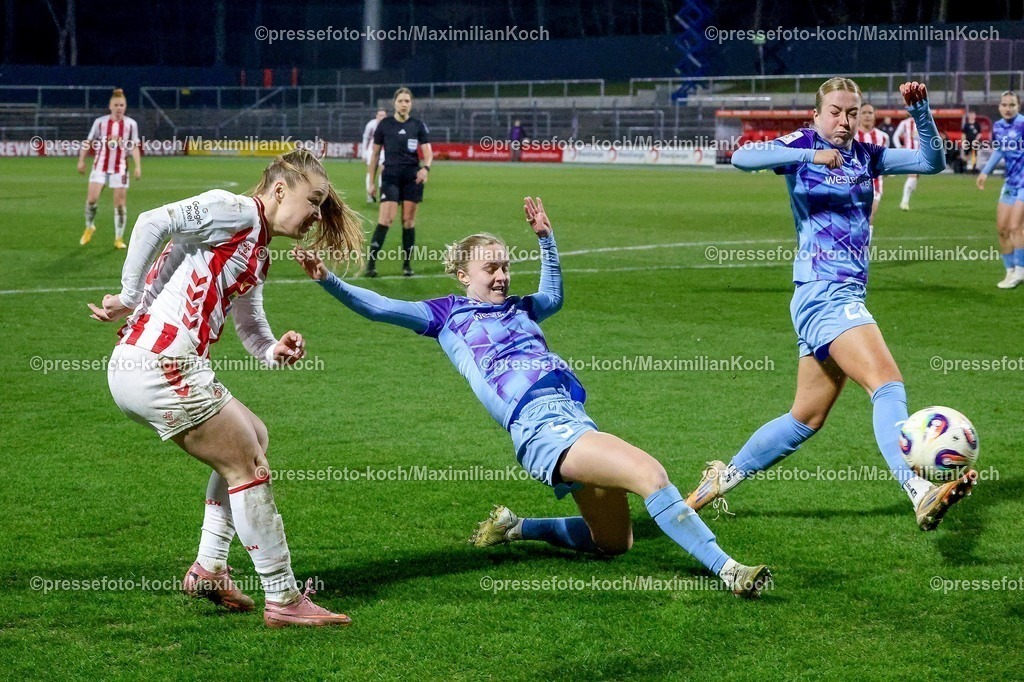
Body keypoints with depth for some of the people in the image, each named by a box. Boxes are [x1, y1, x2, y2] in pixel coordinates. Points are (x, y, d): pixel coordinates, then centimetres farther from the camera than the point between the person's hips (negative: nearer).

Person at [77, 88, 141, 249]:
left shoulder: (131, 124, -2)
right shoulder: (100, 122, -3)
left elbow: (135, 147, 1)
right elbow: (88, 142, 6)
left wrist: (138, 166, -9)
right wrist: (81, 160, 3)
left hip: (120, 168, 0)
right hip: (100, 166, 0)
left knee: (120, 203, 0)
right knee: (92, 198, -11)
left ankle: (119, 238, 10)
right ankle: (89, 227, 15)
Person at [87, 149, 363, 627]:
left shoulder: (258, 257, 22)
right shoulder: (236, 211, -7)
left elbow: (251, 330, 18)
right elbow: (153, 223, -18)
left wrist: (276, 350, -5)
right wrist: (129, 298, -13)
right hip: (156, 365, -10)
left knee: (251, 440, 23)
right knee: (247, 465, -3)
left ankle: (208, 569, 21)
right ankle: (283, 600, 3)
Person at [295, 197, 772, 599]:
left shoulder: (517, 310, 27)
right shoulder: (447, 314, 11)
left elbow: (554, 295, 48)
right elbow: (379, 307, 7)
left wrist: (545, 237, 40)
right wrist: (327, 280, -3)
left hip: (574, 420, 8)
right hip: (540, 425, -8)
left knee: (614, 540, 15)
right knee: (650, 474, -25)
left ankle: (516, 528, 31)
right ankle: (727, 569, -25)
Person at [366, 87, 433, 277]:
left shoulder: (418, 125, 4)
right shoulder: (384, 124, 3)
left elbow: (428, 152, 0)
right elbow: (375, 155, 8)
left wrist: (426, 167, -22)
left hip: (413, 177, 2)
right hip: (390, 177, -1)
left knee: (408, 220, 3)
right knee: (385, 219, -13)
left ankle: (407, 264, 11)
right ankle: (371, 262, -12)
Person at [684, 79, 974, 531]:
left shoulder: (865, 156, 15)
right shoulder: (802, 145, -2)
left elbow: (932, 162, 10)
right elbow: (741, 158, -20)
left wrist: (920, 111, -4)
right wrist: (810, 155, -28)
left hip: (847, 296, 8)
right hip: (822, 291, -8)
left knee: (806, 418, 14)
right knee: (888, 382, -25)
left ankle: (722, 477, 27)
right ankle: (921, 494, -37)